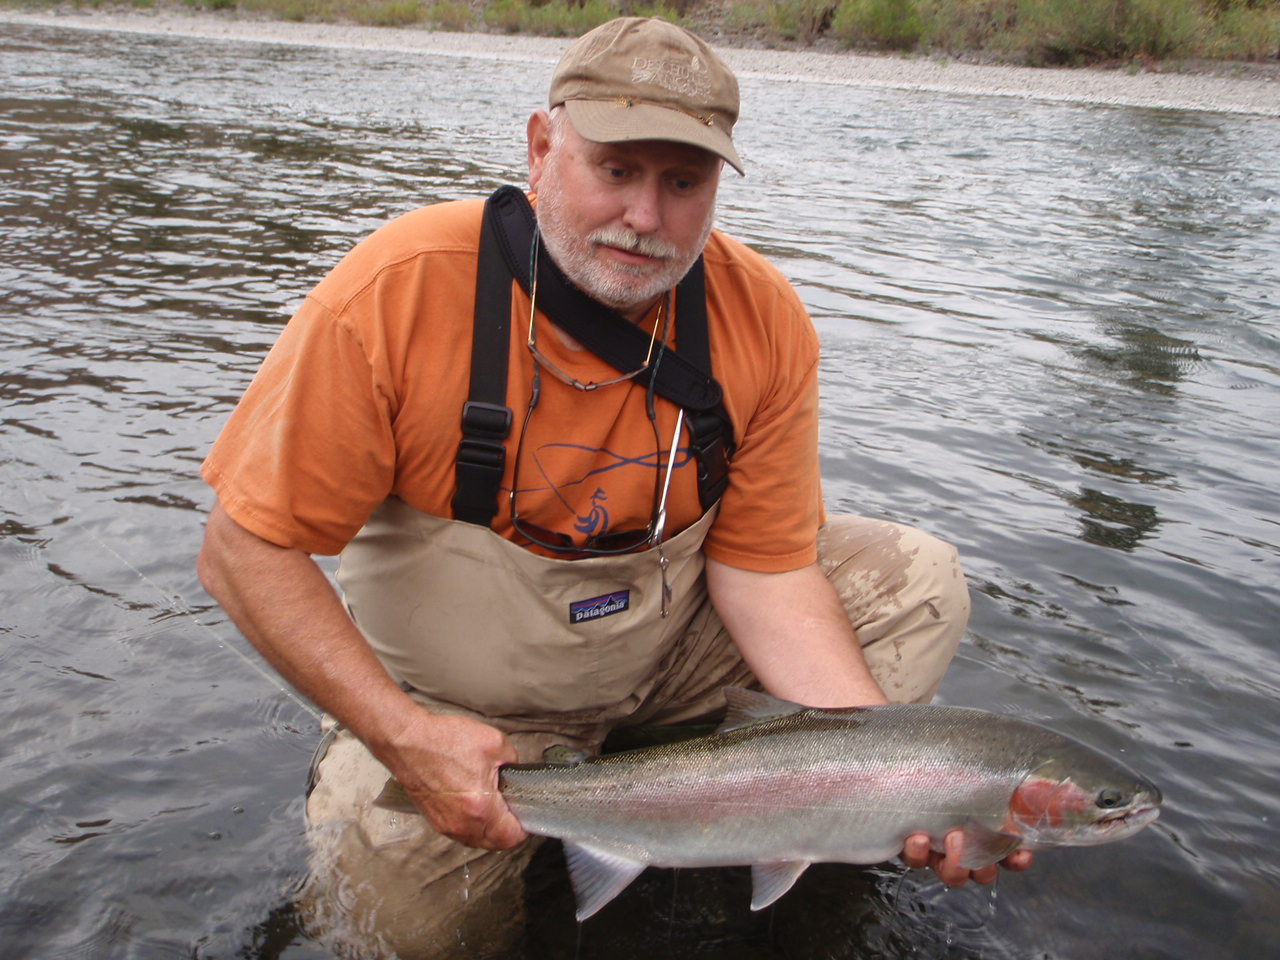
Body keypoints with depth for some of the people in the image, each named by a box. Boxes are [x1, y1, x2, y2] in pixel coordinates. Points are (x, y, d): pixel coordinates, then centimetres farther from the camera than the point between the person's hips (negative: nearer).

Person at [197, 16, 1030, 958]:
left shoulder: (763, 318, -17)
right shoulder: (398, 292, -26)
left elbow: (765, 567, -12)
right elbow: (248, 546, -21)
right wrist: (404, 737, -30)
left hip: (675, 640, 3)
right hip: (460, 700, -2)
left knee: (917, 578, -8)